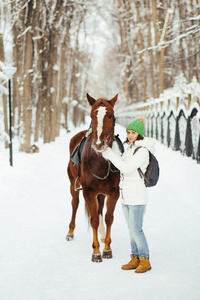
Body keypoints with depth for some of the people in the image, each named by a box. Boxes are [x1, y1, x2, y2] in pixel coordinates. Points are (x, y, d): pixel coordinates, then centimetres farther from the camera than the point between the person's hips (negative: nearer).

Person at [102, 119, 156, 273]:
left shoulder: (143, 151, -17)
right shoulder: (130, 147, 10)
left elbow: (127, 168, -24)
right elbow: (123, 164, 21)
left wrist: (110, 153, -20)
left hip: (137, 196, -9)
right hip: (126, 195, 9)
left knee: (136, 229, -7)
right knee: (132, 228, 12)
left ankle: (145, 260, 4)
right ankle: (136, 258, 19)